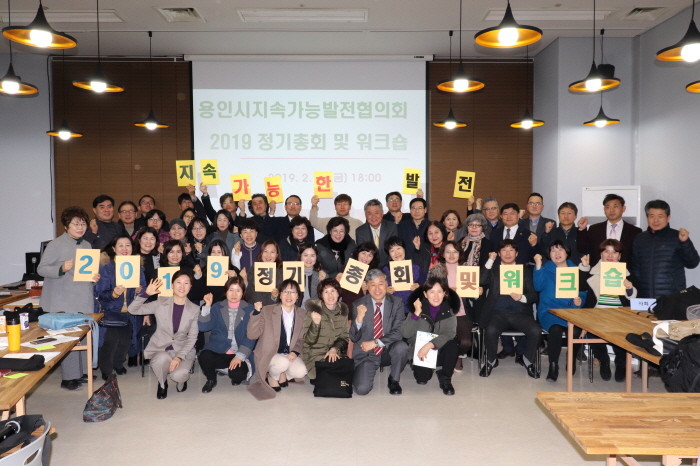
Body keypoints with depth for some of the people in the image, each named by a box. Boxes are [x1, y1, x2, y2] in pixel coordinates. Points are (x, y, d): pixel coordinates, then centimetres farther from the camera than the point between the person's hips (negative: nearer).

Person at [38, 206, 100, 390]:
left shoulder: (87, 245, 11)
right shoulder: (56, 245, -8)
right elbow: (41, 269, -11)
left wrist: (94, 277, 0)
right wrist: (62, 268, -27)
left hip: (84, 300, 6)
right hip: (64, 302, -6)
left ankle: (80, 372, 21)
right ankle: (68, 378, 5)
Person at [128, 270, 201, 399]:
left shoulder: (195, 309, -3)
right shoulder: (160, 303, -2)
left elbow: (192, 338, -4)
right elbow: (132, 310, -7)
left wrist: (179, 357, -17)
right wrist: (146, 293, -23)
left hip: (182, 351, 0)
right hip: (160, 349, 1)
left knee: (178, 375, -30)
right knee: (162, 359, -35)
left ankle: (181, 378, 12)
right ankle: (162, 384, 1)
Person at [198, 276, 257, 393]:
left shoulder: (249, 310, 2)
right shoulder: (217, 307, 8)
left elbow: (251, 336, -4)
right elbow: (203, 327, -3)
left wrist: (240, 356, -15)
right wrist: (206, 307, -12)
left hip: (239, 354, -1)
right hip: (218, 351, 1)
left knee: (239, 374, -30)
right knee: (204, 357, -31)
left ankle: (235, 376, 11)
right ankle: (211, 379, 3)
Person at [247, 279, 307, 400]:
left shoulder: (302, 314, 2)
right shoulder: (267, 311, -10)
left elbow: (301, 339, 9)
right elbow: (252, 335, -16)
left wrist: (295, 352, -11)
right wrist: (256, 313, -27)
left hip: (290, 354, 3)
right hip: (268, 355, -3)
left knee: (300, 372, -25)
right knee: (283, 362, -34)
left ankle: (283, 374, 10)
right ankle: (272, 376, 2)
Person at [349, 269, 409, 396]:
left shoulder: (397, 303, -4)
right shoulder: (358, 305, -6)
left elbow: (399, 332, -12)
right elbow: (353, 338, -7)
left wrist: (376, 342, -22)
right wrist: (359, 318, -25)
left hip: (388, 352, 1)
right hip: (366, 354, -1)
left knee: (401, 347, -31)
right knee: (361, 389, -20)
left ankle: (394, 380, -1)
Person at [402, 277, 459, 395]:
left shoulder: (448, 310, -8)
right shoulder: (419, 308, -10)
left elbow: (450, 333, -23)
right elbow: (405, 334, -18)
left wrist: (430, 345, -35)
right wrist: (416, 313, -29)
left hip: (439, 350, 1)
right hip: (420, 351, -1)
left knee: (453, 346, -29)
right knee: (422, 379, -22)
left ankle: (445, 379, -4)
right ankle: (421, 369, 17)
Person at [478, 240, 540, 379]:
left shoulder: (525, 271, 17)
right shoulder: (492, 269, 14)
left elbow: (533, 295, 9)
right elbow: (481, 282, -6)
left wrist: (522, 297, -13)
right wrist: (490, 261, -6)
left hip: (520, 313, 2)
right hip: (498, 313, -1)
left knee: (536, 331, -26)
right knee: (490, 330, -32)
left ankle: (528, 361, 3)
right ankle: (491, 361, -3)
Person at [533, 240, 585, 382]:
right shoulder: (545, 269, 11)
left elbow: (584, 291, 15)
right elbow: (539, 286, -8)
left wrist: (580, 299, -8)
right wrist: (538, 266, -16)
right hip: (550, 310, -2)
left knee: (576, 331, -29)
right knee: (556, 329, -34)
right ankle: (553, 366, -18)